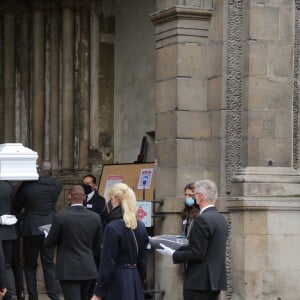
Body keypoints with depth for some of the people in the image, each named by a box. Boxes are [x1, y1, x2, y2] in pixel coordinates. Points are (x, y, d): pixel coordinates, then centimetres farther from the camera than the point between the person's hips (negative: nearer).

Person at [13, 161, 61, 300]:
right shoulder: (57, 184, -4)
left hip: (31, 230, -2)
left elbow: (16, 206, 2)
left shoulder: (27, 185, -10)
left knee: (30, 266, 9)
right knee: (49, 265, 7)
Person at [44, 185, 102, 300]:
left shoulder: (60, 217, -14)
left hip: (68, 270, -5)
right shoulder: (95, 217, -2)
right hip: (88, 268, 5)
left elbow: (49, 244, -5)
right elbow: (97, 246, 8)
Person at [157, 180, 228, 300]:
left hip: (200, 282, -9)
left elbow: (197, 254, -19)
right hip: (216, 280, 9)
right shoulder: (221, 219, 12)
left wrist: (172, 254, -7)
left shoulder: (202, 219, -15)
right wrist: (180, 248, 22)